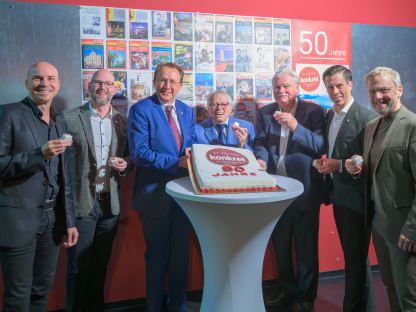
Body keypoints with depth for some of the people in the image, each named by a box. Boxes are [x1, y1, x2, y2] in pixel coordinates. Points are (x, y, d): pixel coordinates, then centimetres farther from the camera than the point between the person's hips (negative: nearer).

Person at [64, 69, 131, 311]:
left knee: (101, 264, 15)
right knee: (79, 267, 5)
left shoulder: (121, 121, 8)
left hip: (111, 202, 4)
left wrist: (124, 164, -7)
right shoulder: (70, 118, -4)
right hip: (82, 201, -4)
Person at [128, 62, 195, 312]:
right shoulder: (141, 109, -9)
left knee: (181, 254, 16)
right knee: (157, 255, 9)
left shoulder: (187, 111, 10)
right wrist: (176, 163, -25)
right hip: (155, 194, -5)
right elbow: (139, 153, -18)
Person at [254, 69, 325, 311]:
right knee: (280, 244, 17)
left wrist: (296, 126, -25)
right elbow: (260, 142, 2)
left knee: (306, 246, 8)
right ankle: (288, 288, 38)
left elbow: (321, 146, -13)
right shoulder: (265, 112, 7)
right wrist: (261, 159, -20)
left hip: (305, 189, -4)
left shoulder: (314, 111, -5)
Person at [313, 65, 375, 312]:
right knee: (350, 255, 19)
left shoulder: (366, 118, -15)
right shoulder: (329, 116, 10)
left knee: (356, 258, 3)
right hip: (338, 194, 8)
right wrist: (323, 162, -2)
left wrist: (338, 165, -21)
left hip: (356, 197, -8)